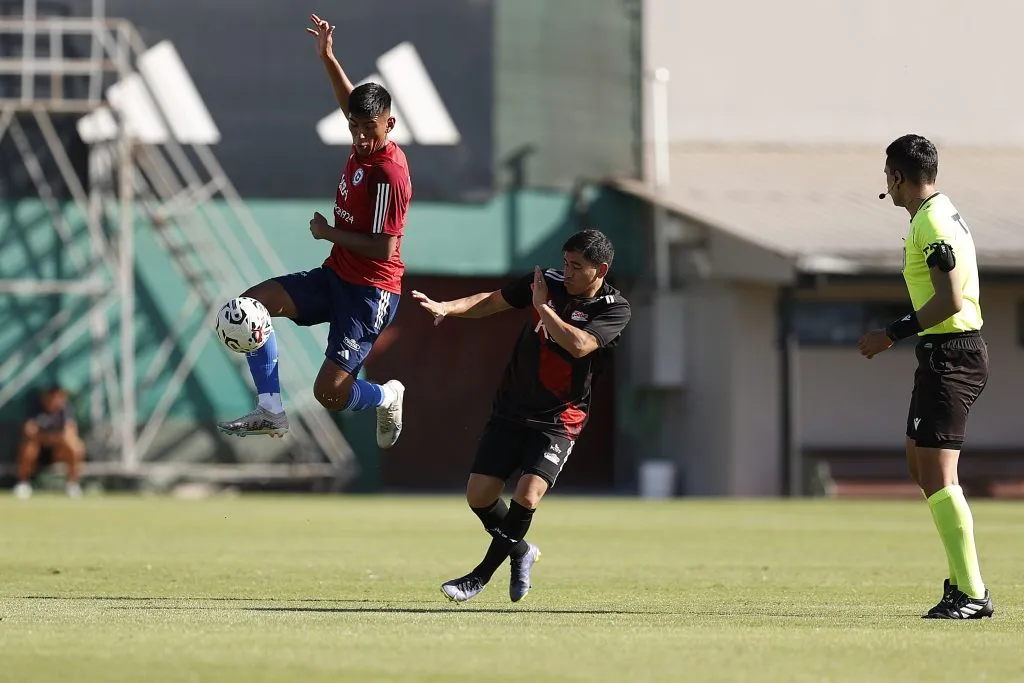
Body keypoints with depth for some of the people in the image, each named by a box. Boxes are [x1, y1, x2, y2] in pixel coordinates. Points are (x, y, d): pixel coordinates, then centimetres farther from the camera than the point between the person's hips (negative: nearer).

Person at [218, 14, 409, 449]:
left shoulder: (389, 174, -22)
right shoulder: (363, 145, 2)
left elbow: (384, 249, -23)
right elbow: (352, 103, 26)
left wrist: (329, 233, -14)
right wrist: (328, 58, 18)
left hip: (371, 291, -9)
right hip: (336, 277, 9)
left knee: (329, 392, -13)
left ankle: (387, 397, 21)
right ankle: (271, 411, -5)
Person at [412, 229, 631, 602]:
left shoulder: (615, 308, -12)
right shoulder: (548, 281, -1)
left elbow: (579, 345, -28)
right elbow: (491, 301, 7)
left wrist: (543, 306, -20)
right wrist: (446, 307, -9)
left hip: (559, 420, -4)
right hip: (511, 410, 4)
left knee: (527, 496, -21)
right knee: (479, 495, -2)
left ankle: (481, 576, -4)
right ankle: (521, 552, 26)